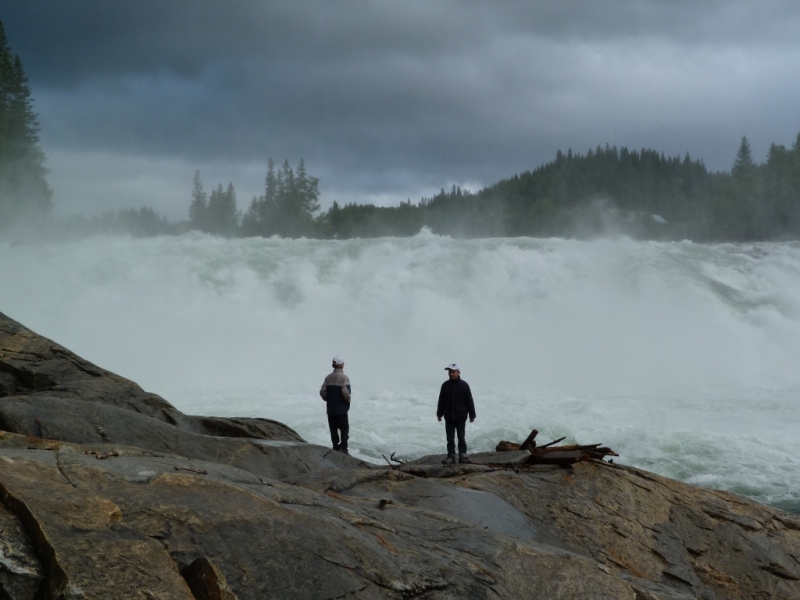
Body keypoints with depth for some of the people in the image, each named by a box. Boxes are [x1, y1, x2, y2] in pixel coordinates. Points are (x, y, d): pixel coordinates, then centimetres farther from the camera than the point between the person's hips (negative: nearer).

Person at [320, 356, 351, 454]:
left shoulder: (328, 378, 3)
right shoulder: (344, 378, -13)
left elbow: (322, 391, -1)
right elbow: (346, 392, -22)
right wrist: (348, 401, -3)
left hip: (330, 409, 5)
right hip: (341, 409, -5)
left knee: (333, 430, 11)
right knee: (344, 429, 3)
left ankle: (336, 447, 13)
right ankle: (343, 448, -5)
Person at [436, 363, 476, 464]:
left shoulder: (464, 385, -6)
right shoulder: (445, 385, 2)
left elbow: (469, 401, -3)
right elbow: (441, 401, 8)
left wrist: (472, 415, -3)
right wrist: (439, 414, 8)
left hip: (461, 416, -3)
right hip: (449, 417, 3)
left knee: (461, 437, 5)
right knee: (450, 438, 5)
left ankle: (462, 455, 12)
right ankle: (451, 456, 8)